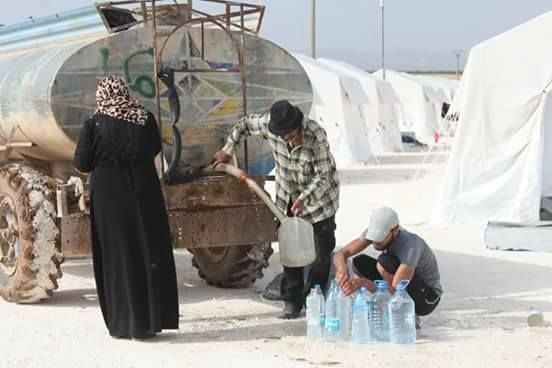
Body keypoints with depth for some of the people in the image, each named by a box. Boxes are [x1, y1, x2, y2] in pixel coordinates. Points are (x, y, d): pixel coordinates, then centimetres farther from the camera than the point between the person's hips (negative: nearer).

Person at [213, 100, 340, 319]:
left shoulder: (316, 136, -33)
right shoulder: (268, 123, -21)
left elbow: (324, 175, -28)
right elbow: (245, 124, 1)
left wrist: (304, 198, -39)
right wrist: (228, 150, 3)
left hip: (319, 193, -4)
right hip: (287, 194, 4)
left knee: (323, 251, -2)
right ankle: (292, 301, 12)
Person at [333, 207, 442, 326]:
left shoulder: (410, 246, -33)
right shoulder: (376, 231, -13)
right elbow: (341, 254, -14)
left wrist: (364, 283, -52)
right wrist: (342, 268, -38)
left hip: (427, 298, -7)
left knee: (384, 262, -30)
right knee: (358, 263, -8)